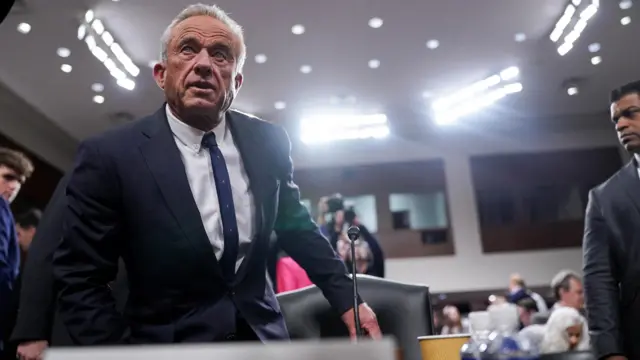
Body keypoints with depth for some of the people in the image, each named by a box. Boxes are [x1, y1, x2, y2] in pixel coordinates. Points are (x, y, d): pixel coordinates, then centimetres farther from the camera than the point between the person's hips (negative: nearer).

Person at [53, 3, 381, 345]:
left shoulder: (267, 141, -6)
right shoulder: (110, 156, -16)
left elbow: (297, 227, 6)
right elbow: (80, 282, -12)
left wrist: (347, 299, 1)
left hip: (262, 334, 4)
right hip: (169, 342, -3)